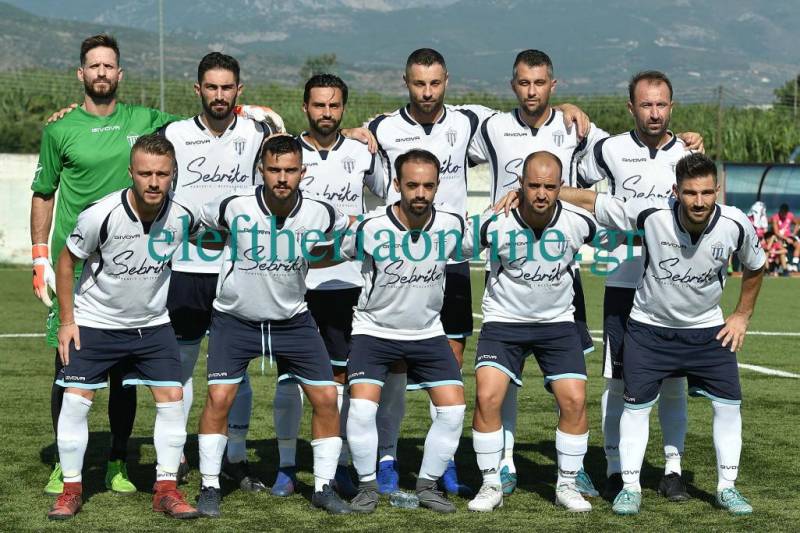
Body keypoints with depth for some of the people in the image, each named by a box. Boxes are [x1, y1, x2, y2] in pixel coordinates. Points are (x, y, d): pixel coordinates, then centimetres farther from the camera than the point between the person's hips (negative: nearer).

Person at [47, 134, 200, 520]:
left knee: (172, 397, -5)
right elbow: (67, 260, -10)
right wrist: (67, 320, -8)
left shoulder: (182, 217, -16)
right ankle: (71, 490, 8)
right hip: (94, 322, -2)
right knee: (75, 399, -6)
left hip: (152, 323, 2)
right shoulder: (100, 216, -25)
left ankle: (166, 489, 6)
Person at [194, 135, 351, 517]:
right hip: (235, 318, -2)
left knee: (326, 397, -3)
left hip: (293, 320, 2)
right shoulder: (234, 208, -19)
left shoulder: (320, 215, -14)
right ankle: (210, 487, 3)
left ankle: (323, 487, 12)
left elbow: (352, 231, 9)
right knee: (219, 397, -13)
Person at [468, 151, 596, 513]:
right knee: (487, 398, -15)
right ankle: (491, 485, 1)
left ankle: (567, 485, 10)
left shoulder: (578, 222, -14)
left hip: (558, 322, 1)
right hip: (504, 321, -1)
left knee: (574, 401, -9)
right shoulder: (495, 223, -19)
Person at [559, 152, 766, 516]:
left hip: (707, 329, 2)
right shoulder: (650, 214, -26)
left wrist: (742, 315, 4)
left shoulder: (735, 225, -19)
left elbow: (755, 267, 4)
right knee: (636, 404, -1)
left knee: (728, 403, 0)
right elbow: (590, 201, -17)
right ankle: (630, 487, 13)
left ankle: (727, 488, 14)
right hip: (649, 326, -2)